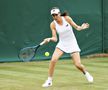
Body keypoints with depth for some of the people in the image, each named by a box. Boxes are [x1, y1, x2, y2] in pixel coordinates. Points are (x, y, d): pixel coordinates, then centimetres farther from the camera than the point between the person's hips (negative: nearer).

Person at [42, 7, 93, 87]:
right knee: (53, 60, -21)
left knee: (78, 64, -8)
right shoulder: (53, 24, -10)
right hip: (62, 44, 1)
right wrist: (49, 39, -32)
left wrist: (82, 27, -25)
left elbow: (77, 27, -4)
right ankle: (49, 80, -7)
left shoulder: (67, 18, -13)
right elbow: (55, 38, -12)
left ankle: (86, 73, 27)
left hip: (72, 44, -1)